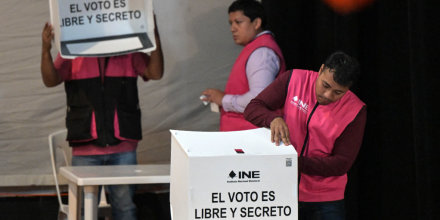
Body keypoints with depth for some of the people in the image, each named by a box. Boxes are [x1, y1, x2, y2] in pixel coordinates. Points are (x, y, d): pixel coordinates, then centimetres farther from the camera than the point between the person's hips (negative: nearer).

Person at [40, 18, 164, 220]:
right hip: (85, 149, -1)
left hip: (123, 147, 1)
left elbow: (155, 73, -4)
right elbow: (51, 80, -7)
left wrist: (155, 38, -18)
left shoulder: (129, 53, 7)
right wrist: (46, 49, -25)